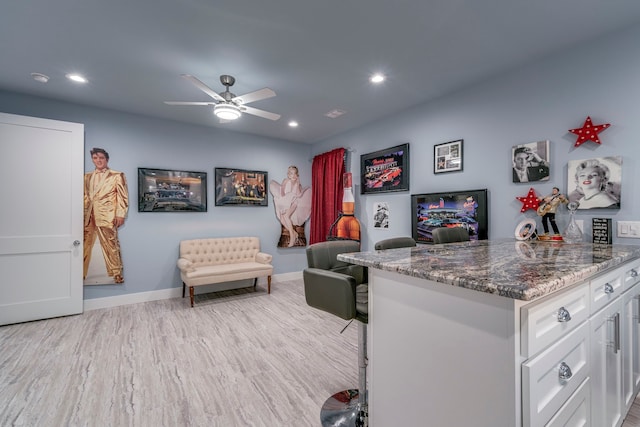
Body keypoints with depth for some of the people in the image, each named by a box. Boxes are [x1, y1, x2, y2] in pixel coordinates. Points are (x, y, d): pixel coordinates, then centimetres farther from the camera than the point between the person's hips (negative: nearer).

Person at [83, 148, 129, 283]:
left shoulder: (117, 175, 1)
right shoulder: (87, 176, 18)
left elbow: (123, 196, -3)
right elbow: (85, 196, 20)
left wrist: (120, 214, -10)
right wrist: (83, 213, 13)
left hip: (107, 216, -5)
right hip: (88, 215, 5)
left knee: (111, 245, -2)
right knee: (85, 245, 9)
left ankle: (117, 274, 5)